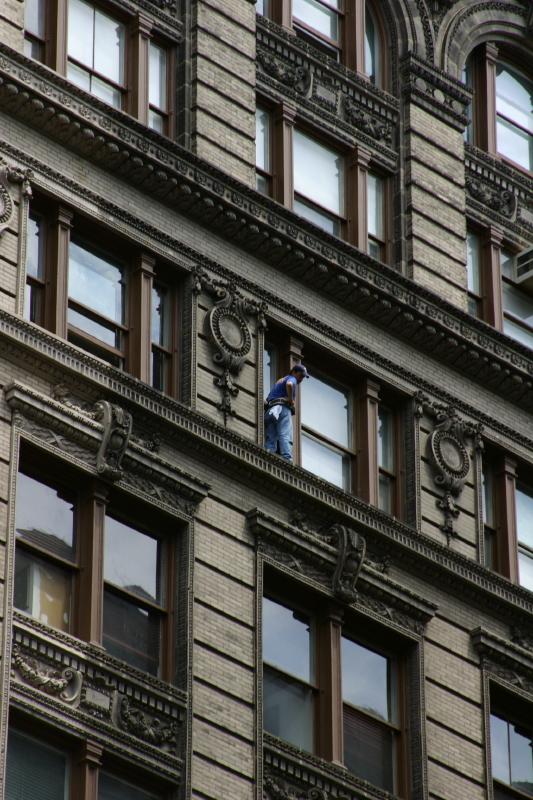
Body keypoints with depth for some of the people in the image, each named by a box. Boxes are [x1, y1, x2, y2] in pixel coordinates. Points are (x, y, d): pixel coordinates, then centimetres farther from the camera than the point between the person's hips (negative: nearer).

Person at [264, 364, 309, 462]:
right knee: (285, 436, -20)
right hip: (283, 408, -8)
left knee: (271, 439, -3)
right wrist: (291, 400, -9)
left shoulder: (279, 381, 34)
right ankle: (287, 460, -36)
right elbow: (289, 385, -19)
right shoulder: (292, 379, 8)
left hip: (270, 409, 8)